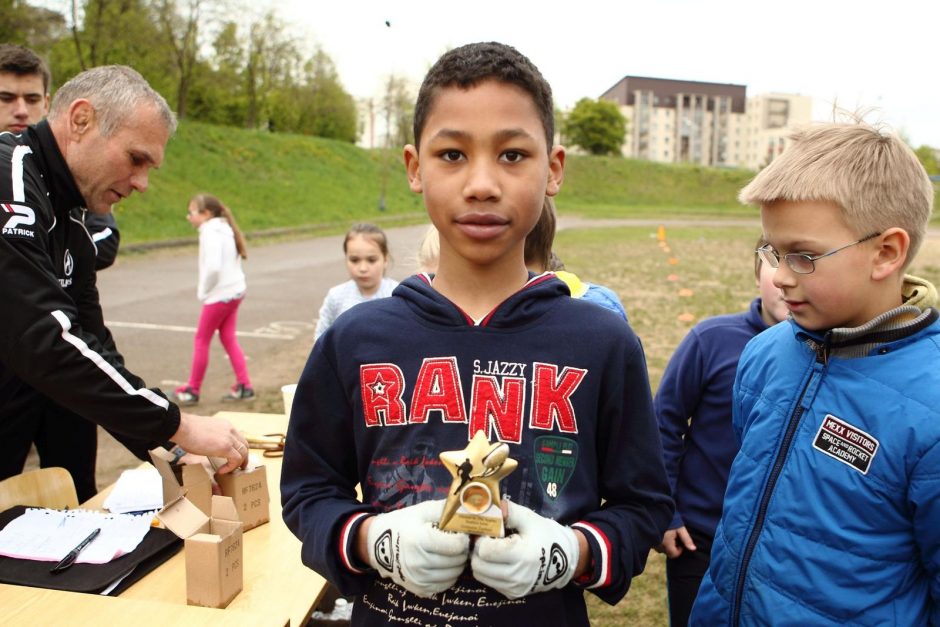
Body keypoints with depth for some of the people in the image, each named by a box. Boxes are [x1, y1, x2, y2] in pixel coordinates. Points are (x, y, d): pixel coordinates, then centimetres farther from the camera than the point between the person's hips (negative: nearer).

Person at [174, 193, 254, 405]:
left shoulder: (211, 233, -16)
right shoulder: (223, 229, 13)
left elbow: (213, 267, -27)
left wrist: (203, 291, -13)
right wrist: (204, 288, 11)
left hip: (219, 295, -9)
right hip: (234, 290, 9)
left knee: (201, 340, 3)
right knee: (229, 339, 13)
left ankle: (193, 390, 14)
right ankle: (244, 386, 14)